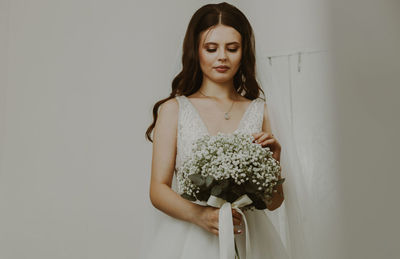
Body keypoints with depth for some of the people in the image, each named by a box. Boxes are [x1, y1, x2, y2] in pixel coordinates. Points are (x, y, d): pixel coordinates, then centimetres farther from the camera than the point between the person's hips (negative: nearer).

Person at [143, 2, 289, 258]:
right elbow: (158, 189, -4)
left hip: (246, 238, 2)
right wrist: (199, 215, -20)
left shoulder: (259, 111, 4)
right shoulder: (174, 109, -1)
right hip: (188, 238, -1)